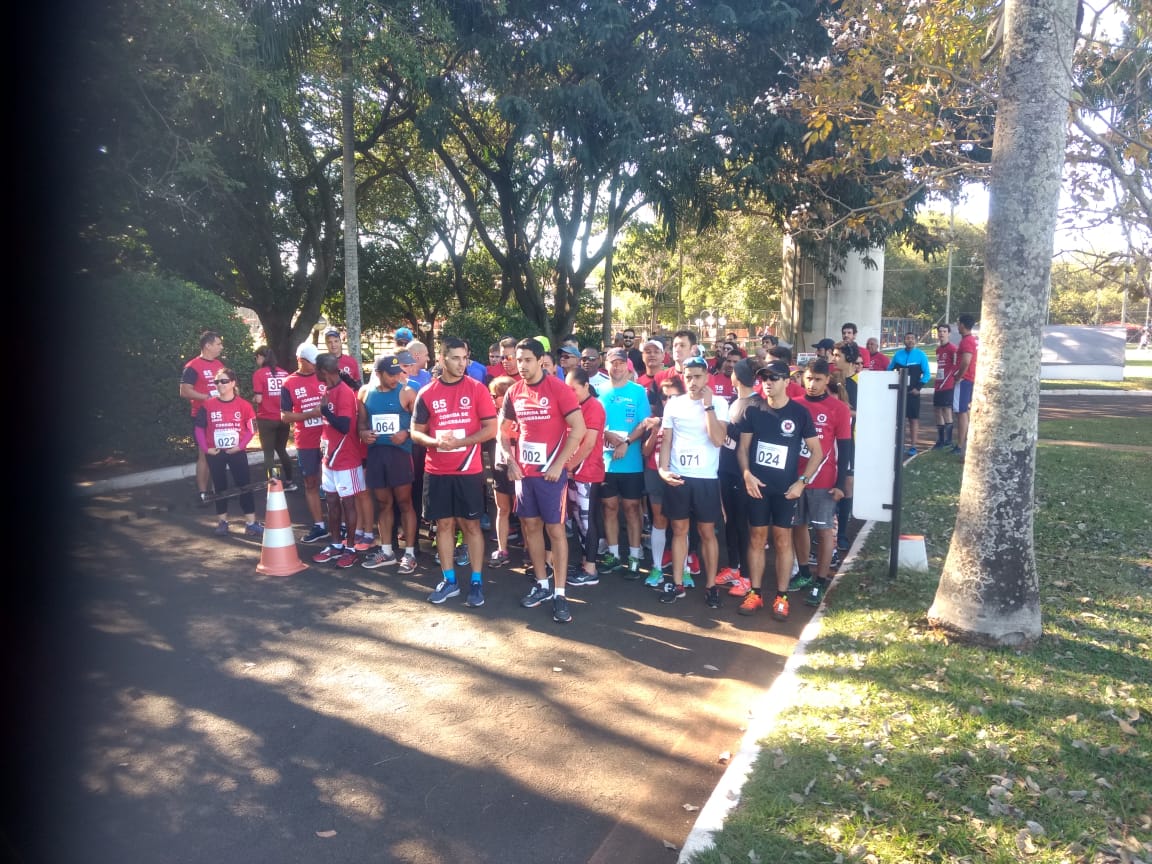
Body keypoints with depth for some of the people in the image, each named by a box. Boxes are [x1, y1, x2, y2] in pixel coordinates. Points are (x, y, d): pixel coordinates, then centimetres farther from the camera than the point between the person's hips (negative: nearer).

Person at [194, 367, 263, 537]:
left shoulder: (244, 405, -6)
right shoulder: (208, 405, -3)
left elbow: (251, 428, -1)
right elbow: (199, 428, 2)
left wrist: (241, 445, -11)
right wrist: (205, 448, -6)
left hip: (237, 452, -1)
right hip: (215, 453, 1)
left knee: (244, 486, -2)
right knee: (220, 487, 11)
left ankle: (251, 524, 2)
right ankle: (222, 522, 22)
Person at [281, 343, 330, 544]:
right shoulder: (288, 384, 0)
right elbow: (285, 416, -3)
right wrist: (311, 414, -16)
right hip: (306, 442, 0)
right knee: (311, 483, 9)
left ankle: (339, 523, 14)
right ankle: (319, 526, 19)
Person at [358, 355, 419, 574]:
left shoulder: (407, 393, -5)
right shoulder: (367, 394, 8)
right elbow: (361, 421, 17)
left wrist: (407, 433, -20)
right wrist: (363, 433, -4)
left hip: (400, 452, -4)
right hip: (375, 453, 4)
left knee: (404, 502, 1)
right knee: (383, 503, 12)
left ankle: (409, 553, 8)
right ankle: (386, 551, 23)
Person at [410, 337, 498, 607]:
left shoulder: (477, 389, -4)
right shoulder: (426, 393, 2)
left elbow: (491, 428, -6)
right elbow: (416, 432, 6)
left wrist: (460, 442, -17)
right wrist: (435, 442, -15)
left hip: (468, 470, -2)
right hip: (437, 471, 2)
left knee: (471, 525, 4)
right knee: (443, 524, 9)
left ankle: (476, 582, 13)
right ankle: (448, 581, 21)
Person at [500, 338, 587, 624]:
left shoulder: (558, 388, -11)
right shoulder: (514, 392, 6)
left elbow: (579, 428, -15)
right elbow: (504, 430, 16)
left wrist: (559, 464, -16)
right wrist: (511, 461, 3)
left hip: (550, 471, -5)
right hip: (523, 471, 6)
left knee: (555, 529, -1)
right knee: (530, 526, 11)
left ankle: (560, 593, 5)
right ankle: (542, 585, 24)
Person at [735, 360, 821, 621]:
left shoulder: (800, 413, -4)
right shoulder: (753, 410, 1)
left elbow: (816, 452, 0)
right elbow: (742, 446, 7)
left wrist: (802, 481, -9)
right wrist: (746, 474, -9)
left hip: (785, 487, -2)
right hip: (757, 485, 2)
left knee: (783, 540, 5)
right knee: (756, 538, 7)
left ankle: (781, 597, 14)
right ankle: (755, 594, 17)